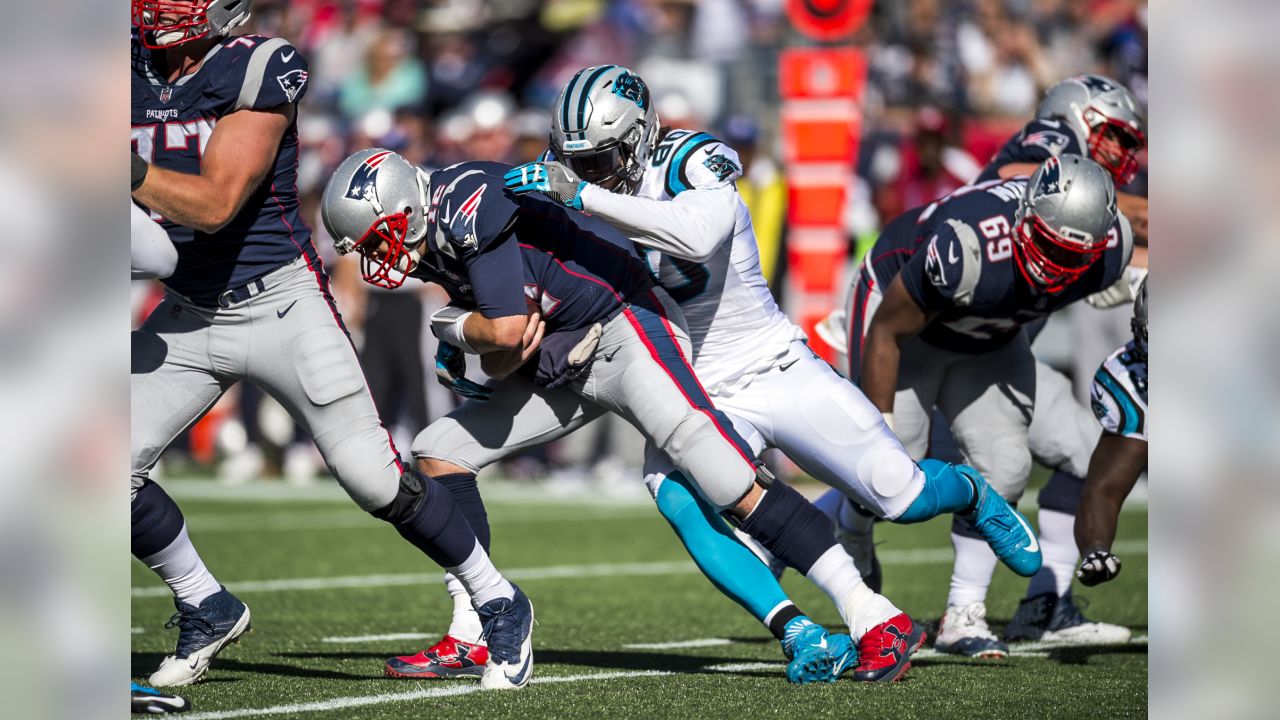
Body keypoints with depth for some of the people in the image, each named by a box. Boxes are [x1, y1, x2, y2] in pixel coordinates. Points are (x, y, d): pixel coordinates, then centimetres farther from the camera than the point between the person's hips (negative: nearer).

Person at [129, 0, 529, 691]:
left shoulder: (257, 70, -15)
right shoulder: (131, 74, 2)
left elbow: (215, 203, -23)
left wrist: (128, 172, -36)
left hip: (281, 303, -5)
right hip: (187, 315, 6)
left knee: (373, 477, -7)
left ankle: (499, 605, 12)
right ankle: (208, 611, 15)